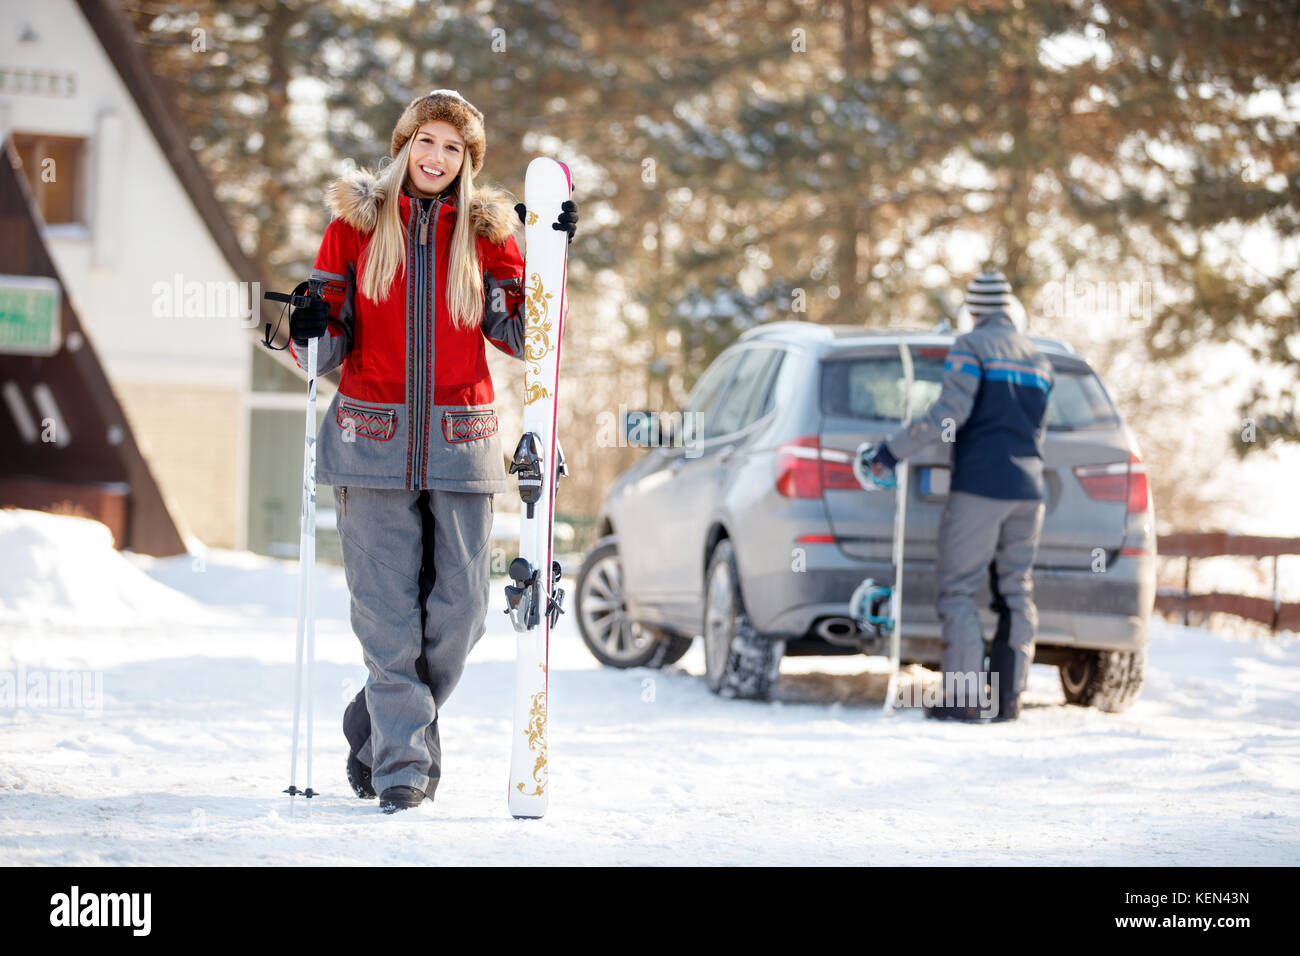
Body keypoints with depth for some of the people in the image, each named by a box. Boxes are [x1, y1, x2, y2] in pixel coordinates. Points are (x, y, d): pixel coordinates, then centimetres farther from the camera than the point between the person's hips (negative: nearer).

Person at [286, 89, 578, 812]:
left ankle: (379, 723, 21)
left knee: (460, 608, -1)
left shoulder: (486, 232, 8)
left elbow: (521, 336, 3)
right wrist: (311, 334, -15)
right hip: (373, 437, -1)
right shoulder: (356, 224, 6)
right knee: (388, 609, -6)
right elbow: (329, 348, 8)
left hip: (461, 441, 1)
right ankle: (402, 761, 0)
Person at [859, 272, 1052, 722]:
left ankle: (964, 696, -11)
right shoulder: (1038, 359, 18)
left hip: (980, 483, -6)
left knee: (958, 589, -4)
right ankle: (1009, 695, 5)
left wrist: (890, 451, -13)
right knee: (1016, 592, 9)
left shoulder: (971, 346, -4)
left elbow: (950, 412, -15)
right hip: (1029, 489, 6)